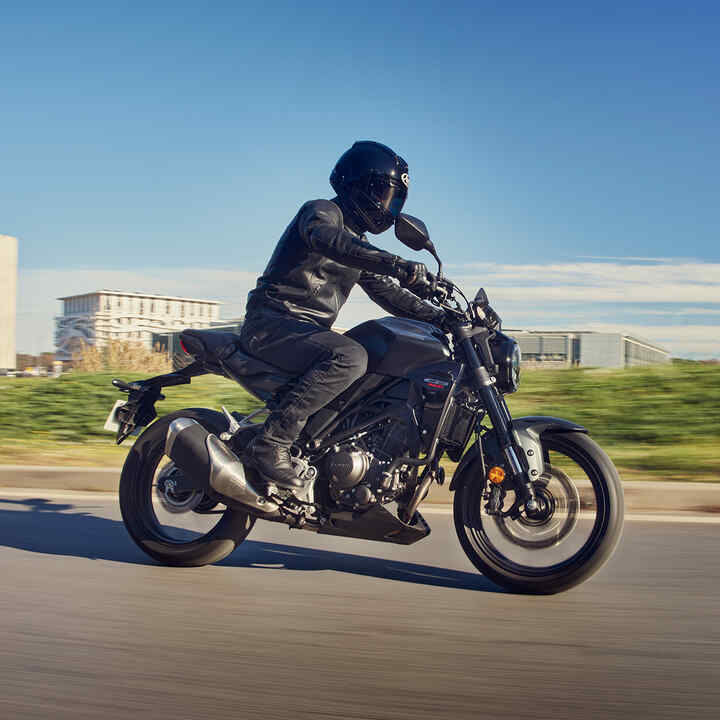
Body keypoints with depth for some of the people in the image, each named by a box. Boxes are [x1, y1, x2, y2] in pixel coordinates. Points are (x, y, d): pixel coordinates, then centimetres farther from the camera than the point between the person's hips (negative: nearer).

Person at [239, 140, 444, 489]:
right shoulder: (321, 211, -5)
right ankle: (272, 442, -32)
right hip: (271, 322, -9)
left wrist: (440, 317, 5)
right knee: (350, 357, -33)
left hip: (311, 331, 9)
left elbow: (389, 293, 20)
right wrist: (400, 265, -40)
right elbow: (328, 239, -29)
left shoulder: (361, 245, 22)